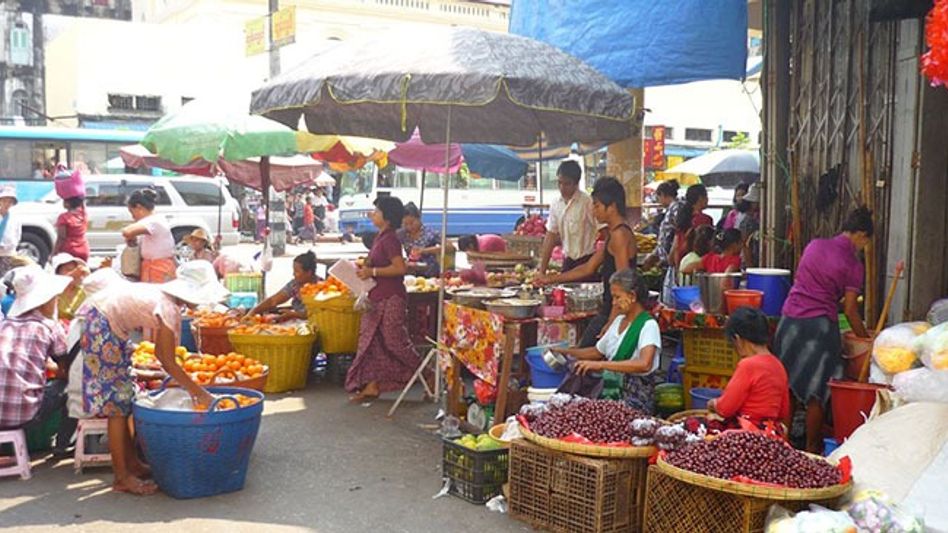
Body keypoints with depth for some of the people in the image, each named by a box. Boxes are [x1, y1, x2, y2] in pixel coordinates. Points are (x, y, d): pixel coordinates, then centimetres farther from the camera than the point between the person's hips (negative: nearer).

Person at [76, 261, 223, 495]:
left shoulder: (165, 296, 7)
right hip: (98, 325, -10)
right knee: (117, 402, -5)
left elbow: (160, 352, 13)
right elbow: (169, 363, -15)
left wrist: (187, 384, 10)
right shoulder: (169, 309, -20)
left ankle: (132, 463, 25)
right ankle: (122, 478, 1)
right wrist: (199, 393, -9)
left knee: (123, 397, 15)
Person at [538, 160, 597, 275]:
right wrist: (542, 271, 7)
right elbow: (550, 237, 9)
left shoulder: (588, 202, -15)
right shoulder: (556, 204, 4)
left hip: (587, 261, -5)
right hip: (568, 261, 6)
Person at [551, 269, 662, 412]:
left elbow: (644, 364, -28)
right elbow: (598, 351, 27)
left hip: (635, 399, -7)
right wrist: (567, 352, 13)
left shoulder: (648, 325, -11)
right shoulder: (619, 320, 14)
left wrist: (601, 364, -32)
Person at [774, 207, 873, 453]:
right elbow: (850, 309, -5)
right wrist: (865, 339, 6)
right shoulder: (853, 265, -5)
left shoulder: (814, 245, 8)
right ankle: (812, 449, 12)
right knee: (816, 391, 4)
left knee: (787, 385, 14)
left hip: (790, 319, 5)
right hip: (819, 324, -5)